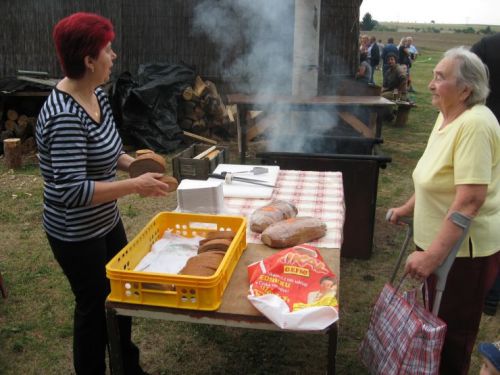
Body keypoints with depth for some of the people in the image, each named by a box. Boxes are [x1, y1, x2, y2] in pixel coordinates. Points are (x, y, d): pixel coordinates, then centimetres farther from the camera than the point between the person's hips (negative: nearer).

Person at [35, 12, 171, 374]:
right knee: (95, 305, 11)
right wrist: (136, 185, -28)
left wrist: (132, 163, -4)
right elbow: (72, 191, -31)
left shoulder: (97, 95, 0)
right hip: (76, 234, -9)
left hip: (107, 222, 9)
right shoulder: (64, 116, -28)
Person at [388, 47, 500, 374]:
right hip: (440, 242, 9)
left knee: (452, 330, 9)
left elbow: (470, 200, -31)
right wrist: (409, 208, 24)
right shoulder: (448, 115, 6)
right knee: (437, 319, 24)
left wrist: (433, 255, -32)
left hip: (463, 248, -9)